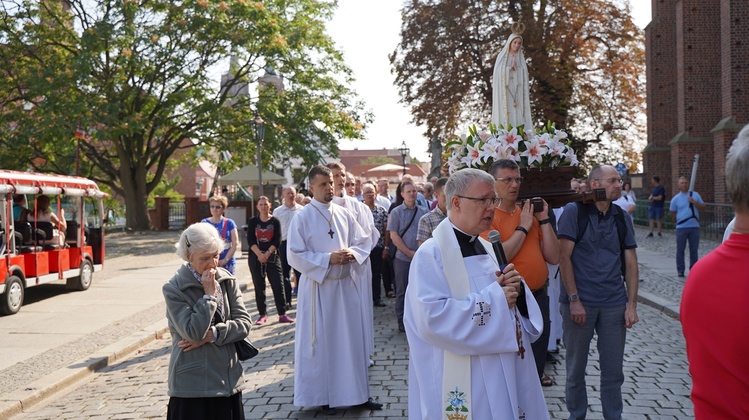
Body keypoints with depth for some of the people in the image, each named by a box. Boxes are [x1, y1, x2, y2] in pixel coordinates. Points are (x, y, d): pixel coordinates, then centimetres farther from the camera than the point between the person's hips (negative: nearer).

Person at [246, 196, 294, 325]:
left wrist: (267, 254, -15)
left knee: (277, 285, -5)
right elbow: (250, 240, -4)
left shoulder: (275, 221, 3)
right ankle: (263, 314, 11)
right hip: (255, 257, 1)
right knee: (259, 286, 3)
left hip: (272, 257, -1)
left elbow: (277, 241, -4)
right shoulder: (252, 221, 4)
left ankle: (282, 314, -1)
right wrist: (259, 254, -16)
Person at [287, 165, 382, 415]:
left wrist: (352, 253, -12)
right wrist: (328, 259, -19)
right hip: (317, 287, -4)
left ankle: (355, 393, 22)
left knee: (351, 338, 9)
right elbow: (295, 255, -11)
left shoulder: (344, 214, 6)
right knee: (320, 342, 4)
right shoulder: (302, 218, -7)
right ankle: (322, 396, 18)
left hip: (346, 285, 4)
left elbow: (364, 242, 10)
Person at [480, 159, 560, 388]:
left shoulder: (529, 213, 8)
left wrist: (544, 219, -3)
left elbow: (553, 257, 4)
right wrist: (523, 227, -14)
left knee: (538, 357, 19)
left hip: (538, 295, 6)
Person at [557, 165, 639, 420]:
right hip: (579, 303, -3)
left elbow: (631, 263, 9)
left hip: (614, 304, 4)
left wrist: (631, 304, 1)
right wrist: (574, 300, -13)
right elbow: (564, 257, -9)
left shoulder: (621, 218, 8)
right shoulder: (574, 212, -5)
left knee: (614, 370, 10)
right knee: (576, 367, 9)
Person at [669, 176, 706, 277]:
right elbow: (672, 213, 10)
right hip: (681, 227, -1)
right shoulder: (676, 199, 1)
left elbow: (703, 207, 1)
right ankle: (680, 270, 11)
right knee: (680, 250, 3)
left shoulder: (695, 195, 4)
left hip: (695, 227, 1)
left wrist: (694, 202, -13)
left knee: (694, 250, 6)